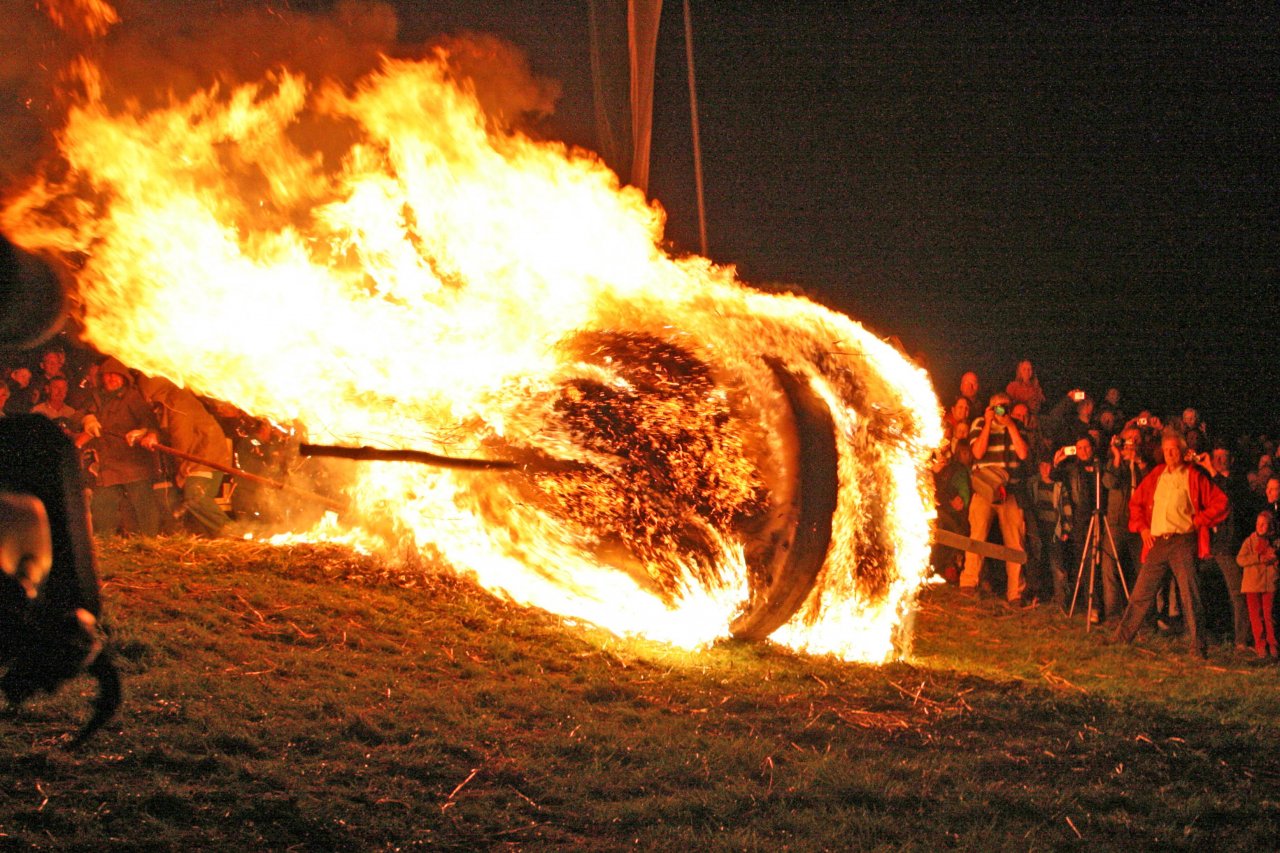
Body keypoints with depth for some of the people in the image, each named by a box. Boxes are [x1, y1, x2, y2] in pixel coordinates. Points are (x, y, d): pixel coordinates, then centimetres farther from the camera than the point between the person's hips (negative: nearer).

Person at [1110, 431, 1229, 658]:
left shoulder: (1194, 476, 2)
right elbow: (1136, 502, 23)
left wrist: (1198, 520, -5)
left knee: (1190, 595, -8)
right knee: (1141, 593, 7)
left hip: (1183, 541, -4)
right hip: (1157, 543, 4)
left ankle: (1198, 647, -5)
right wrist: (1141, 527, 11)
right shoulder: (1156, 475, 15)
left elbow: (1220, 503, 0)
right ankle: (1121, 637, 15)